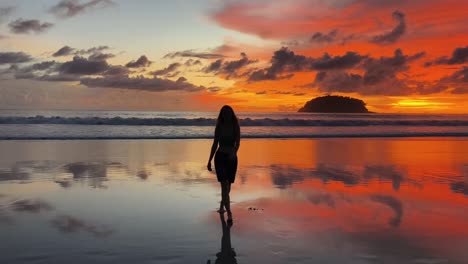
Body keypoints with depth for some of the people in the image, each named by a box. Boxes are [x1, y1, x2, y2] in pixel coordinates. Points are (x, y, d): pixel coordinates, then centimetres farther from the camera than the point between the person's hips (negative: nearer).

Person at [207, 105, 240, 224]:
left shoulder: (236, 126, -1)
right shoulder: (219, 127, 3)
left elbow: (237, 143, -12)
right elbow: (215, 144, 9)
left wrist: (234, 152, -33)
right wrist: (209, 160, 9)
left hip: (232, 157, 1)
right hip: (220, 157, -1)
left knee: (227, 185, 11)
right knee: (224, 184, -12)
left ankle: (222, 206, 36)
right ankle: (229, 213, -15)